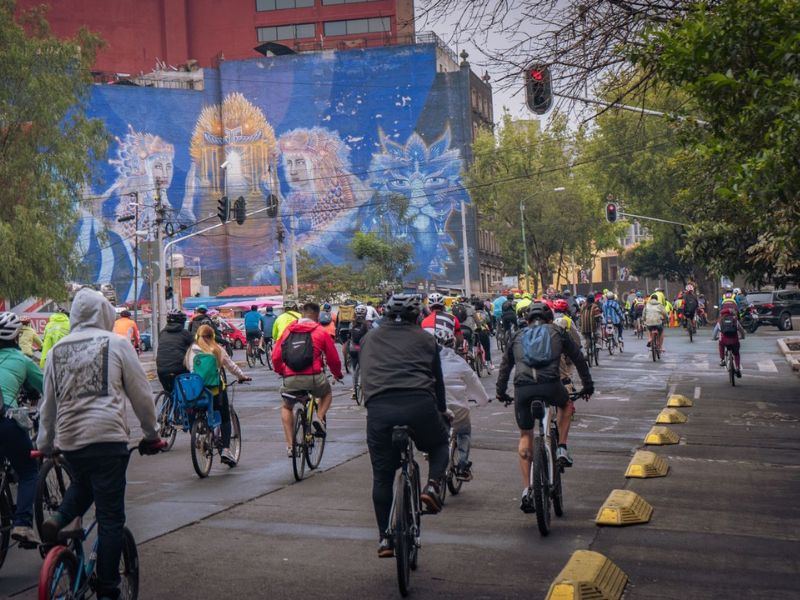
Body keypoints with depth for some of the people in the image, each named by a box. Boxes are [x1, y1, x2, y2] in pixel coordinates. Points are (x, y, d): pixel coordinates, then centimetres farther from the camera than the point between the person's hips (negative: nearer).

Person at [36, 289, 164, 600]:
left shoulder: (57, 350, 11)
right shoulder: (116, 343, 1)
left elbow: (48, 404, 16)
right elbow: (141, 393, 3)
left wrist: (44, 444, 27)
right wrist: (151, 434, 16)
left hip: (68, 440, 4)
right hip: (108, 437, -4)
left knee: (83, 486, 33)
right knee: (110, 517, 2)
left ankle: (58, 520, 5)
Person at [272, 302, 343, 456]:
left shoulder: (288, 330, 11)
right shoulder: (321, 332, 4)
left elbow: (276, 356, 12)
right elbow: (333, 359, 10)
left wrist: (281, 372, 32)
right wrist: (338, 374, 31)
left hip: (290, 379, 2)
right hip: (313, 378, -2)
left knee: (286, 407, 29)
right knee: (327, 393, 33)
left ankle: (290, 445, 19)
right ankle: (319, 418, 7)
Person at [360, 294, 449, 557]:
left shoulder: (369, 339, 25)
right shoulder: (425, 338, 19)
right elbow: (437, 378, 23)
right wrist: (442, 410, 36)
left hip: (378, 407, 1)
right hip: (419, 404, -1)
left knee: (382, 476, 12)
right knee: (439, 444, 28)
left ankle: (385, 539, 12)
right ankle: (432, 485, 2)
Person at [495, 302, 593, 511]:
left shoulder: (518, 337, 28)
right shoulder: (557, 332, 23)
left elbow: (505, 366, 32)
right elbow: (578, 358, 28)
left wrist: (501, 392, 43)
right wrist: (588, 385, 38)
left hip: (522, 388, 2)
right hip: (550, 385, -2)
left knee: (525, 436, 18)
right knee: (566, 404, 35)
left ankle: (526, 490, 12)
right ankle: (562, 449, 22)